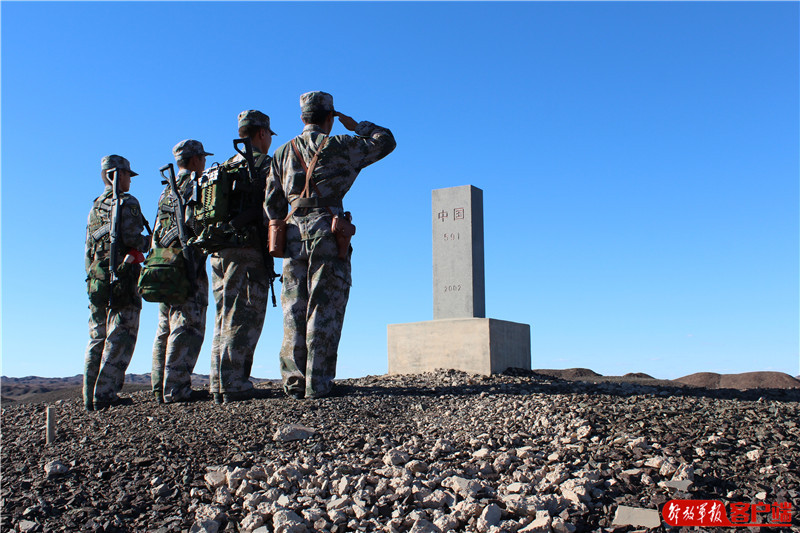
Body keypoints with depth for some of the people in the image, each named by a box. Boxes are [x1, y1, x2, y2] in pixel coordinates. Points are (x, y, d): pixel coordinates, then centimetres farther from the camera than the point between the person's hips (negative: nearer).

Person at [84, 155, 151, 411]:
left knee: (97, 337, 9)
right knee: (120, 336, -6)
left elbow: (88, 248, 18)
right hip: (121, 274, -7)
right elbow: (132, 238, -15)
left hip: (96, 278, 7)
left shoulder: (95, 207, 20)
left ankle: (91, 397, 9)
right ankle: (105, 394, -10)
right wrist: (149, 241, 2)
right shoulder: (126, 202, -4)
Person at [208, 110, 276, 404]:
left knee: (225, 319, 10)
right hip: (248, 249, -7)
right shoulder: (265, 164, -2)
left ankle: (218, 385, 11)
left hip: (219, 250, 7)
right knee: (244, 319, -6)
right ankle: (234, 385, -9)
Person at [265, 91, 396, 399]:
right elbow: (386, 141, 12)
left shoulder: (282, 153, 14)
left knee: (294, 312, 6)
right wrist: (356, 126, 24)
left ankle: (294, 383, 6)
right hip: (328, 229, -4)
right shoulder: (339, 146, 2)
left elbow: (272, 205, 13)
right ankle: (318, 385, -5)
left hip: (293, 233, 4)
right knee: (325, 310, -3)